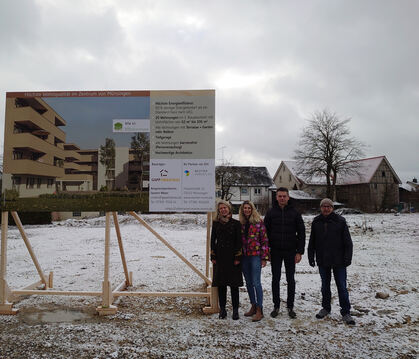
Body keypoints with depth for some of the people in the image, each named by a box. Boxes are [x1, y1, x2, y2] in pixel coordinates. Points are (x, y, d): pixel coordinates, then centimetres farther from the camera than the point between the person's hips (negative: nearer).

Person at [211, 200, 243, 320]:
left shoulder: (236, 223, 0)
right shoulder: (216, 223, 7)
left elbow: (239, 241, -2)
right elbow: (213, 240, 8)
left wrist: (238, 257, -7)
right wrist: (213, 257, 2)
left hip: (232, 256, -2)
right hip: (220, 257, 2)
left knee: (234, 285, 2)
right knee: (221, 284, 6)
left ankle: (235, 310, 13)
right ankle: (222, 309, 18)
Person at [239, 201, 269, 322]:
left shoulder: (258, 222, -5)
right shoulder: (241, 224, 8)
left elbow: (264, 240, -6)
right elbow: (239, 240, 12)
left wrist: (264, 257, -9)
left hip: (256, 256, -5)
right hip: (244, 257, 5)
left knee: (256, 283, -6)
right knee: (248, 283, 13)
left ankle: (259, 310, 3)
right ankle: (253, 306, 27)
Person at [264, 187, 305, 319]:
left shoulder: (294, 213, 1)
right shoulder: (271, 213, 1)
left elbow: (301, 233, 2)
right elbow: (265, 232, 3)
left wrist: (299, 251, -4)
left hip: (290, 252, 0)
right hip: (275, 252, 0)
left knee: (290, 280, 8)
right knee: (275, 279, 8)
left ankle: (290, 307, 21)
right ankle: (276, 306, 20)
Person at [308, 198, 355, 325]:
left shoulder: (340, 221, -5)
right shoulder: (316, 222, 3)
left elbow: (347, 242, -4)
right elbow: (312, 242, 8)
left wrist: (348, 258, -9)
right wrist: (311, 257, 5)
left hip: (338, 261, -3)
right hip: (322, 261, 3)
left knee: (342, 287, 3)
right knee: (325, 286, 15)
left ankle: (345, 312, 15)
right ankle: (326, 308, 31)